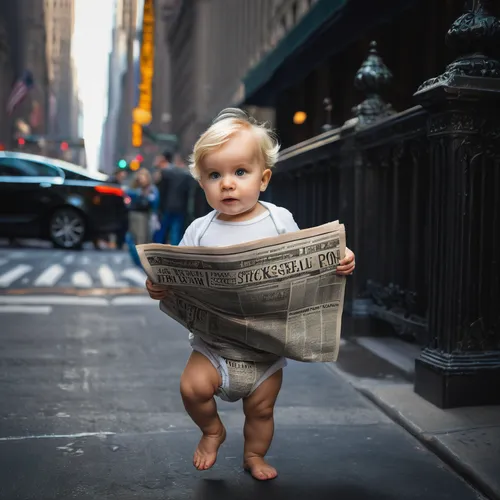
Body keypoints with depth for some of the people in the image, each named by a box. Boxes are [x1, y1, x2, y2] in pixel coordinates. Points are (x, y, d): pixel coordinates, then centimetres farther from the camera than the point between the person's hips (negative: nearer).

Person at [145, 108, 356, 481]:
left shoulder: (280, 220, -5)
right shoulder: (199, 231, -5)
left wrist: (339, 263, -16)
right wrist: (160, 288, -21)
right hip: (214, 344, 0)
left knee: (261, 409, 12)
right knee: (193, 386, -18)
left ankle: (254, 455, 43)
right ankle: (212, 430, 16)